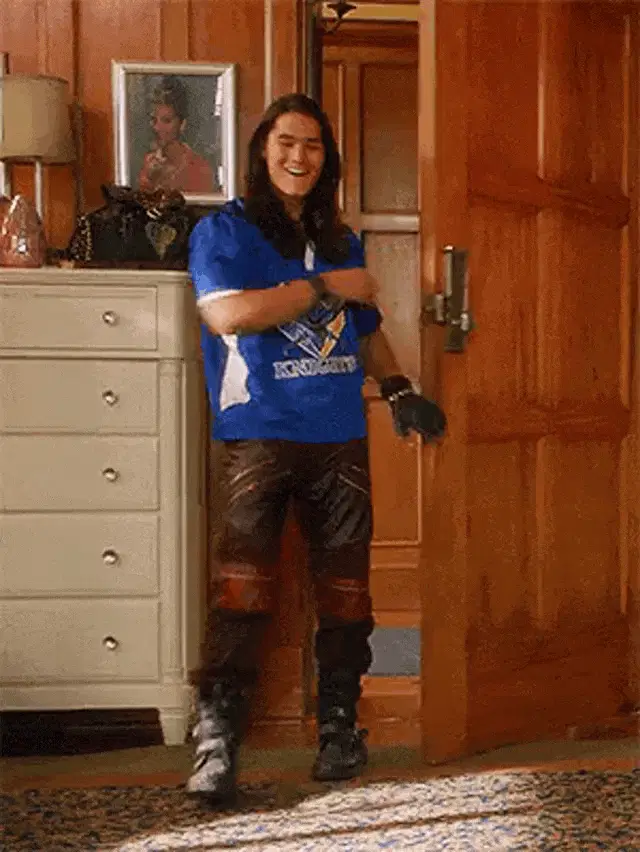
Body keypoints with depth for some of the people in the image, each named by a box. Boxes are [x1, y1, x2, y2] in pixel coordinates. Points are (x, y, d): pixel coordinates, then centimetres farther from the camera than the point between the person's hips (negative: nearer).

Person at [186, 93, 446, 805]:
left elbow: (366, 331, 28)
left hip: (340, 437, 5)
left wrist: (399, 390, 10)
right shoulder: (223, 231, 3)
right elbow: (227, 313, -16)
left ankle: (339, 729, 17)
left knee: (344, 586, 6)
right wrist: (326, 287, -11)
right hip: (258, 435, -5)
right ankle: (216, 742, -9)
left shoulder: (341, 242, 19)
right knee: (243, 586, -12)